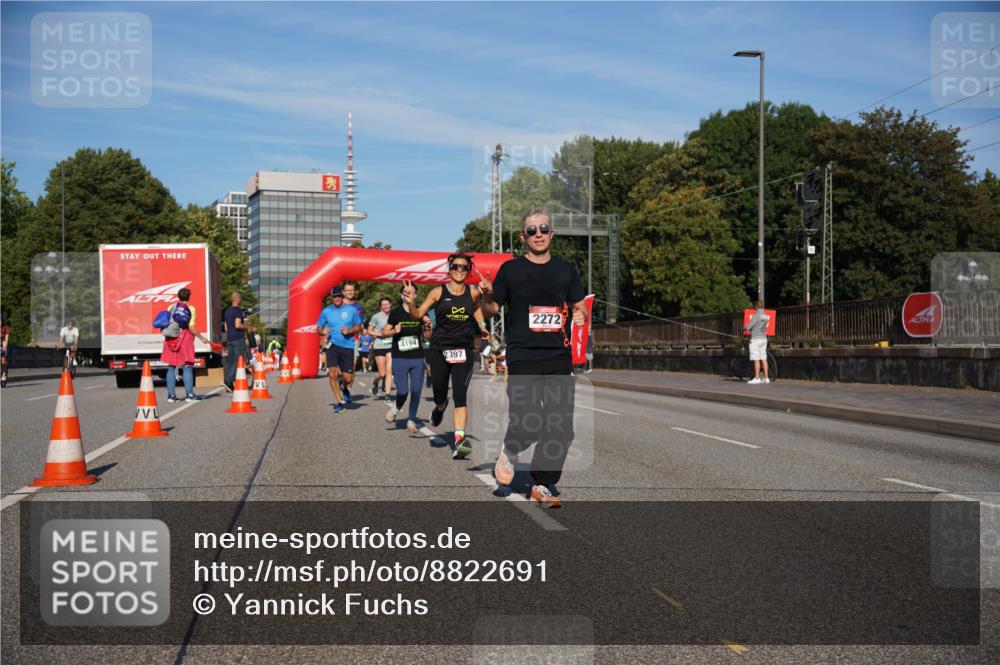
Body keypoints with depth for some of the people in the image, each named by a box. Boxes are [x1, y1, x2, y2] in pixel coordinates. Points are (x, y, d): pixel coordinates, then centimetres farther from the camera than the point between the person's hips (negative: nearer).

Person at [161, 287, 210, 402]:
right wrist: (201, 338, -2)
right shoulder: (190, 308, -4)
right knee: (187, 367, 0)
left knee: (172, 367, 8)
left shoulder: (171, 307, 7)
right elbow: (191, 327, -10)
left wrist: (167, 334, 15)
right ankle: (189, 394, -4)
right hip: (185, 338, -4)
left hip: (171, 340, 4)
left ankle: (171, 395, 8)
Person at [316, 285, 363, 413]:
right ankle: (340, 402, 2)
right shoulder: (326, 311, 3)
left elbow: (359, 326, 9)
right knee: (333, 374, -13)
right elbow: (318, 328, 9)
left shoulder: (351, 310, 2)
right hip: (332, 345, 0)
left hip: (347, 346, 0)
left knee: (347, 377, 0)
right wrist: (323, 331, -14)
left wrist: (350, 330, -11)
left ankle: (346, 389, 38)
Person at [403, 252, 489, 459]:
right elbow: (418, 314, -3)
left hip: (464, 350, 0)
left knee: (460, 396, -12)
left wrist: (482, 324, 9)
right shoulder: (438, 292, -2)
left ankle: (459, 441, -20)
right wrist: (411, 302, -22)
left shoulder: (473, 292, 3)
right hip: (440, 349, 0)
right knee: (439, 396, 9)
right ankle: (440, 408, 48)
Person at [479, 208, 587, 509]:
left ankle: (543, 485, 16)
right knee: (527, 423, -14)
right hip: (523, 357, -3)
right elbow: (490, 311, 7)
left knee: (560, 427, 0)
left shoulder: (566, 270, 11)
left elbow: (579, 306, 20)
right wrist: (487, 295, -14)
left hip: (558, 356, 4)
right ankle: (510, 451, 20)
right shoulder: (510, 269, 3)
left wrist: (580, 315, -3)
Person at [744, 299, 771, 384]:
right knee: (764, 359, 8)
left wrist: (744, 328, 5)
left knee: (756, 359, -6)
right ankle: (766, 378, 8)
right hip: (764, 338, 8)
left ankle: (757, 378, -6)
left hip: (756, 339, -8)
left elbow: (748, 326, -16)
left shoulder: (756, 315, -15)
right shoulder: (766, 315, 8)